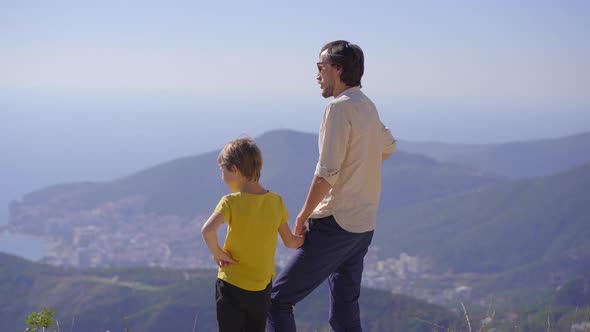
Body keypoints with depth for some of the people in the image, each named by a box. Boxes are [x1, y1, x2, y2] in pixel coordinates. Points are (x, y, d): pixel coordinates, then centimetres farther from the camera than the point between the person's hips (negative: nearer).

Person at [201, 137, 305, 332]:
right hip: (263, 287, 4)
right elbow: (290, 242, 5)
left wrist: (217, 253, -16)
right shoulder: (276, 202, -2)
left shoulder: (231, 202, -16)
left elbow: (208, 230, -33)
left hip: (232, 285, -4)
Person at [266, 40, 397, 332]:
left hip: (334, 224, -9)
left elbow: (327, 172, -20)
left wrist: (303, 216, -11)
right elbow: (388, 147, 34)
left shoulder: (340, 107, -14)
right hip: (363, 225, 9)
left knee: (278, 299, -4)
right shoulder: (368, 107, 13)